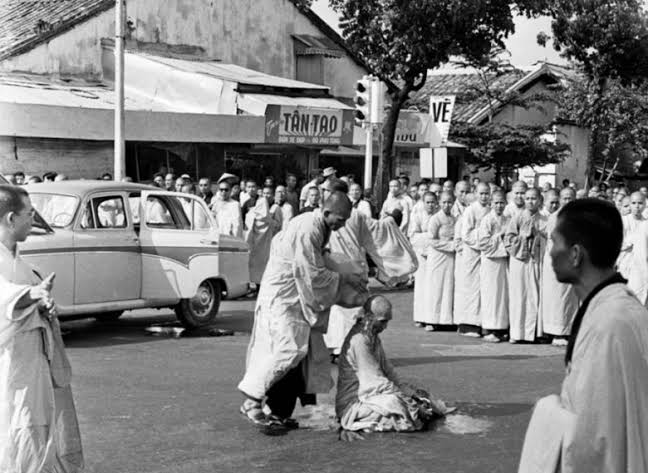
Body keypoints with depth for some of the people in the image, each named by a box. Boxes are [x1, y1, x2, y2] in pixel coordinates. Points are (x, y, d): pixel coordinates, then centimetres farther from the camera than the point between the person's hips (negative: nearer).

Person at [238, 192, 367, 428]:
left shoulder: (318, 227, 7)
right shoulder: (307, 230, -24)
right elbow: (312, 274, -23)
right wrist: (344, 277, -12)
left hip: (298, 299, 10)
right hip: (282, 296, -10)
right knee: (288, 349, -14)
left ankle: (281, 411, 15)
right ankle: (252, 401, -6)